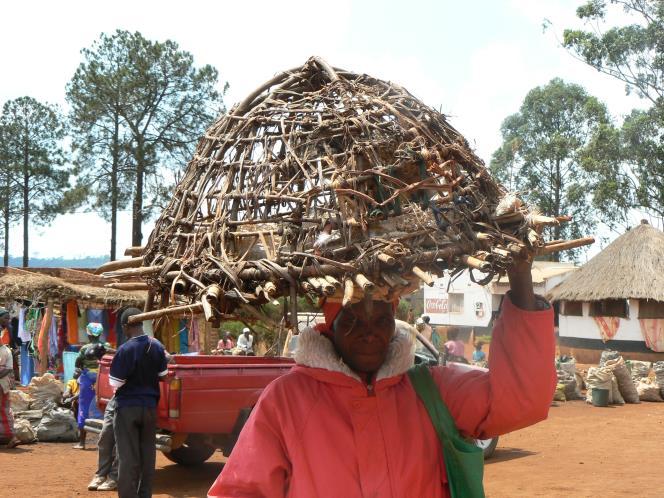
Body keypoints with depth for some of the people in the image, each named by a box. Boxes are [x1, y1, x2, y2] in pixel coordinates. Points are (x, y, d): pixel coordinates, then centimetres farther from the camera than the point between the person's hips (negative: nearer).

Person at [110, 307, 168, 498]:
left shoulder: (125, 350, -19)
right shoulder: (157, 346, -3)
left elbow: (115, 382, -14)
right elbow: (163, 374, 7)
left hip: (127, 407, -5)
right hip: (150, 406, 5)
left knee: (128, 457, 1)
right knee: (148, 454, 13)